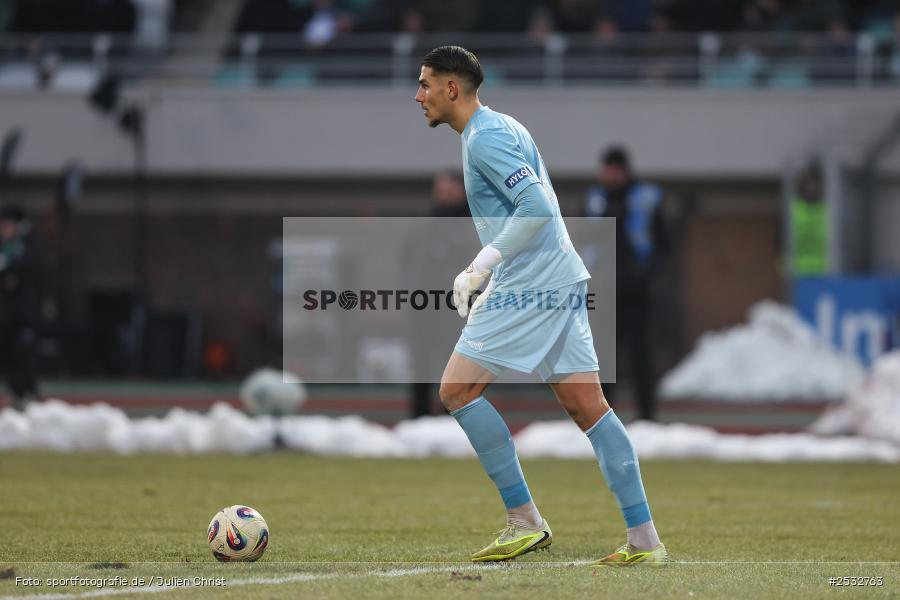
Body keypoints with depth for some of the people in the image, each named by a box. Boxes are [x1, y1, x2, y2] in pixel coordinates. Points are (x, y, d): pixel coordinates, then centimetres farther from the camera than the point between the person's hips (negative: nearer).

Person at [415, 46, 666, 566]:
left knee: (458, 389, -6)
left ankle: (525, 521, -5)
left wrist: (481, 266, -18)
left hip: (529, 287, -10)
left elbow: (537, 207, -21)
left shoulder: (486, 137, -10)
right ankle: (645, 541, 0)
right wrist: (485, 274, 24)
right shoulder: (499, 128, 21)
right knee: (587, 406, 5)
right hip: (562, 282, 10)